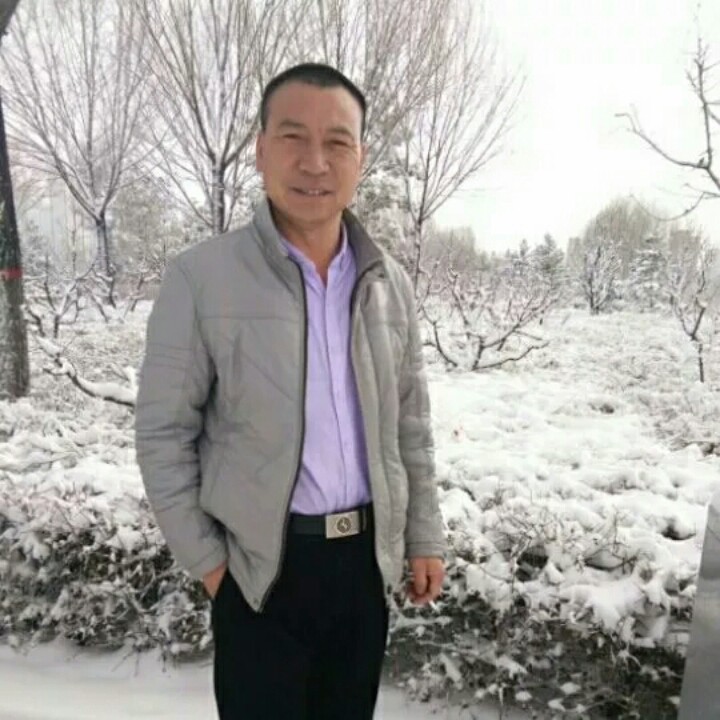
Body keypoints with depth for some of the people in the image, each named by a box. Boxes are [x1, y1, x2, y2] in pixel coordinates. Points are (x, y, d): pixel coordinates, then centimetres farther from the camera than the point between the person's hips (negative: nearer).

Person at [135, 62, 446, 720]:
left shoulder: (390, 285, 1)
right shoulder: (200, 278, -12)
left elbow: (411, 426, 6)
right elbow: (163, 433, -7)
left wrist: (424, 538, 6)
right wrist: (204, 559, -6)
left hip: (368, 552, 4)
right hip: (260, 563, -3)